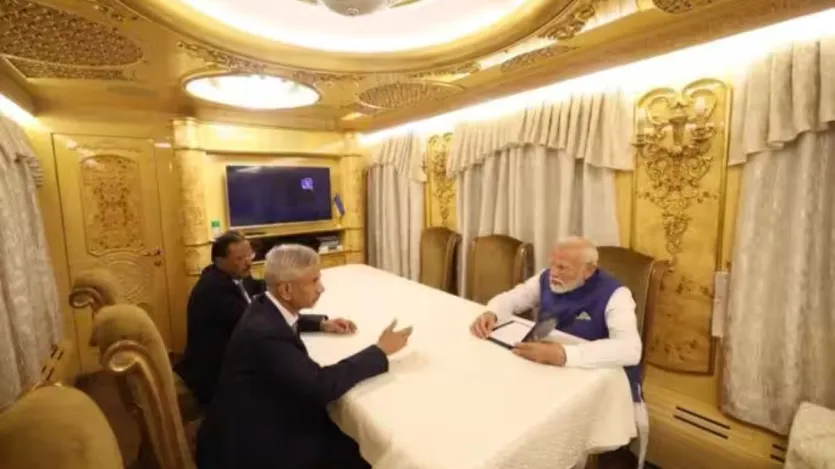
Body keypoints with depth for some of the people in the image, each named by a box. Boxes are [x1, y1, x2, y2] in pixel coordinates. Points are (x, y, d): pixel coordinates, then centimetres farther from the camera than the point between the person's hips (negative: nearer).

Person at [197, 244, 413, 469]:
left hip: (264, 413, 8)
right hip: (250, 441, -8)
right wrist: (381, 351, -25)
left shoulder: (266, 306, -6)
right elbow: (321, 385, -34)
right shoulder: (264, 333, -33)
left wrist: (322, 324, 5)